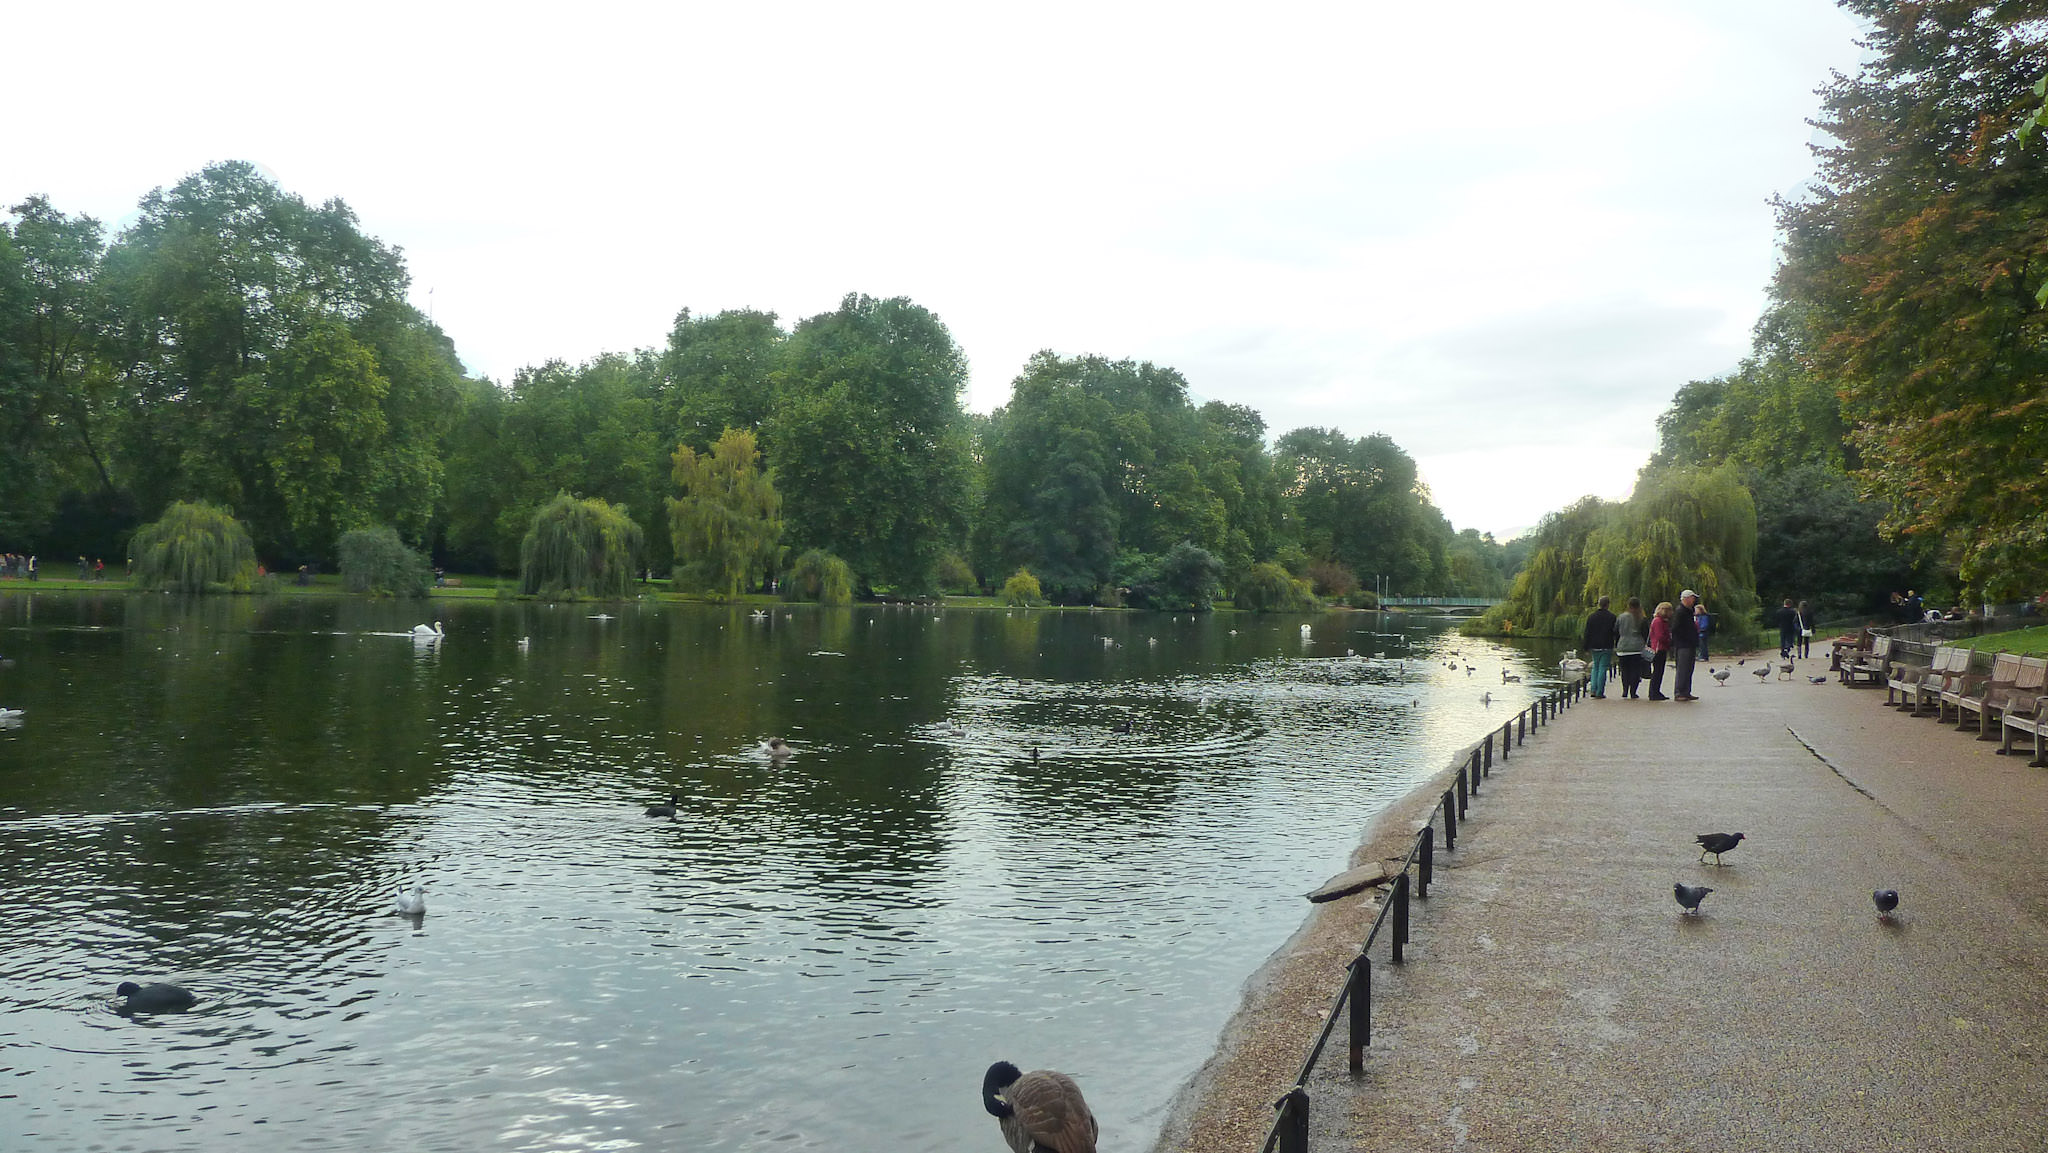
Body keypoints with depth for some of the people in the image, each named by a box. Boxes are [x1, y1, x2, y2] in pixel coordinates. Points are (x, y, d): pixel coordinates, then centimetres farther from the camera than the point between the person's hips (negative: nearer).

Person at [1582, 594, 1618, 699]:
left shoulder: (1591, 617, 5)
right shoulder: (1611, 617, -3)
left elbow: (1587, 634, 7)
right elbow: (1615, 633, -3)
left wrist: (1587, 648, 10)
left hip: (1594, 647, 3)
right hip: (1607, 647, -3)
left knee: (1595, 668, 14)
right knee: (1603, 669, -2)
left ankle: (1593, 690, 3)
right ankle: (1599, 693, -4)